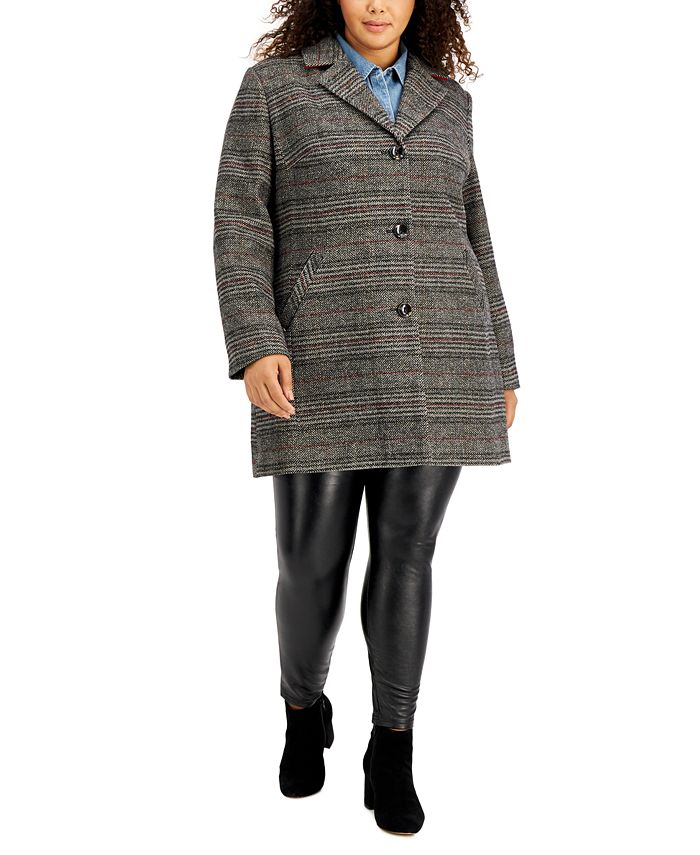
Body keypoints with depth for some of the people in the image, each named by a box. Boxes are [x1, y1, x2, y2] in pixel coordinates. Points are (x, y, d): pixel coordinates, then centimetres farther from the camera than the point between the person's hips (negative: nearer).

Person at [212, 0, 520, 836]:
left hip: (433, 362, 3)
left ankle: (391, 758, 19)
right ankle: (303, 711, 33)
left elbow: (467, 241, 16)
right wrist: (254, 347, -16)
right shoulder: (273, 85, 5)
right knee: (312, 563, 3)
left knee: (406, 554, 3)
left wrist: (498, 368, 11)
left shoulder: (445, 102, 15)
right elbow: (240, 225, -2)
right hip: (325, 361, -2)